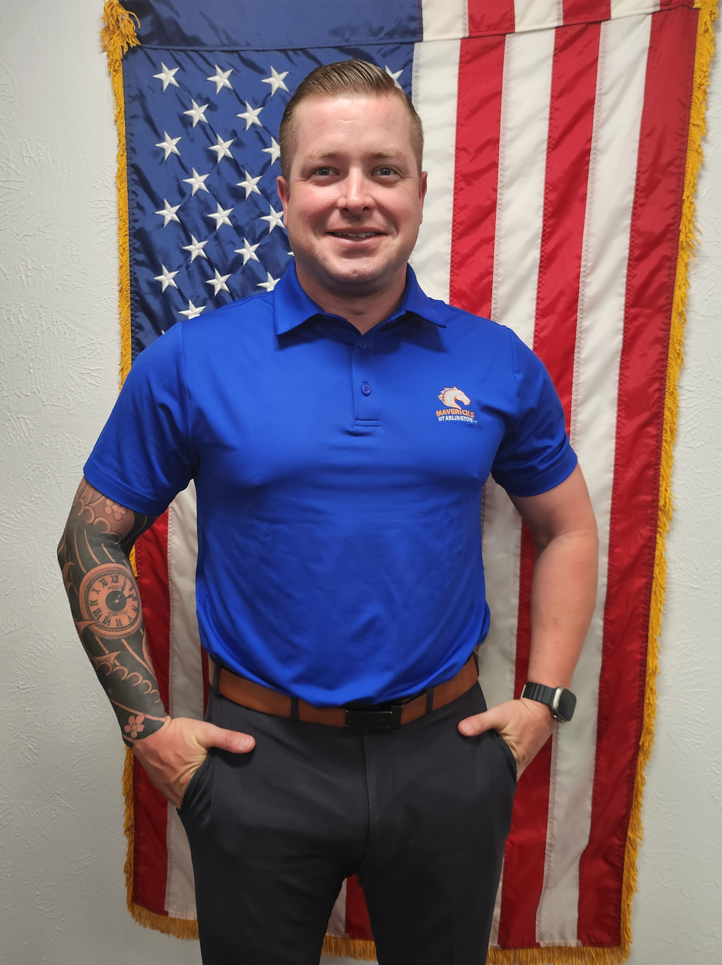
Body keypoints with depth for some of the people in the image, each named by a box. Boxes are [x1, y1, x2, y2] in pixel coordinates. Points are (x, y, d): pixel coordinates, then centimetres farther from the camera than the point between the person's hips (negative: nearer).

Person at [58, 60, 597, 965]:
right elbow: (93, 540, -1)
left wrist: (544, 699, 1)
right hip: (260, 755, -1)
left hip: (447, 753, 2)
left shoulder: (498, 363, -3)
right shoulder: (189, 362, -8)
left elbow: (568, 531, 8)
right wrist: (147, 725, -5)